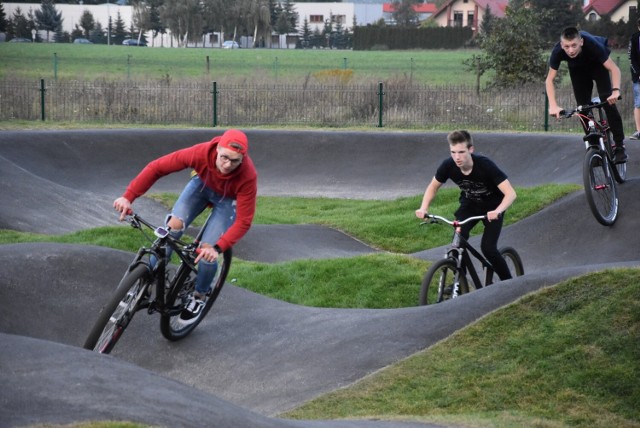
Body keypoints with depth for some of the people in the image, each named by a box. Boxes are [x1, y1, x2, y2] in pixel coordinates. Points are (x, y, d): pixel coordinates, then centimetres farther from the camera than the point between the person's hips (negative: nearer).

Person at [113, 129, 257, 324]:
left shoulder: (248, 177, -39)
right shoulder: (201, 153, -38)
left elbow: (243, 221, -34)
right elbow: (157, 167, -31)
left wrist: (217, 248, -46)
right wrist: (128, 197, -36)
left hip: (228, 198, -2)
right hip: (202, 184, 2)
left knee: (207, 253, -11)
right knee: (174, 226, -22)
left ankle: (199, 297, 18)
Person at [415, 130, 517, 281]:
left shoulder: (485, 165, -33)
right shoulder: (448, 166, -22)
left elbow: (510, 193, -37)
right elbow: (433, 187, -2)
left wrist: (497, 211, -55)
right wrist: (424, 208, -20)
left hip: (492, 207, -4)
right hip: (469, 205, 4)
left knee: (488, 247, -18)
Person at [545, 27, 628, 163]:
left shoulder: (592, 45, -41)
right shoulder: (558, 52, -35)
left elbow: (614, 69, -39)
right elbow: (549, 79, -30)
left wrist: (616, 90, -56)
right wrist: (553, 105, -43)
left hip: (596, 64, -3)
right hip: (577, 69, 3)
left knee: (608, 101, -20)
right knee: (583, 106, -7)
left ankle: (620, 146, -17)